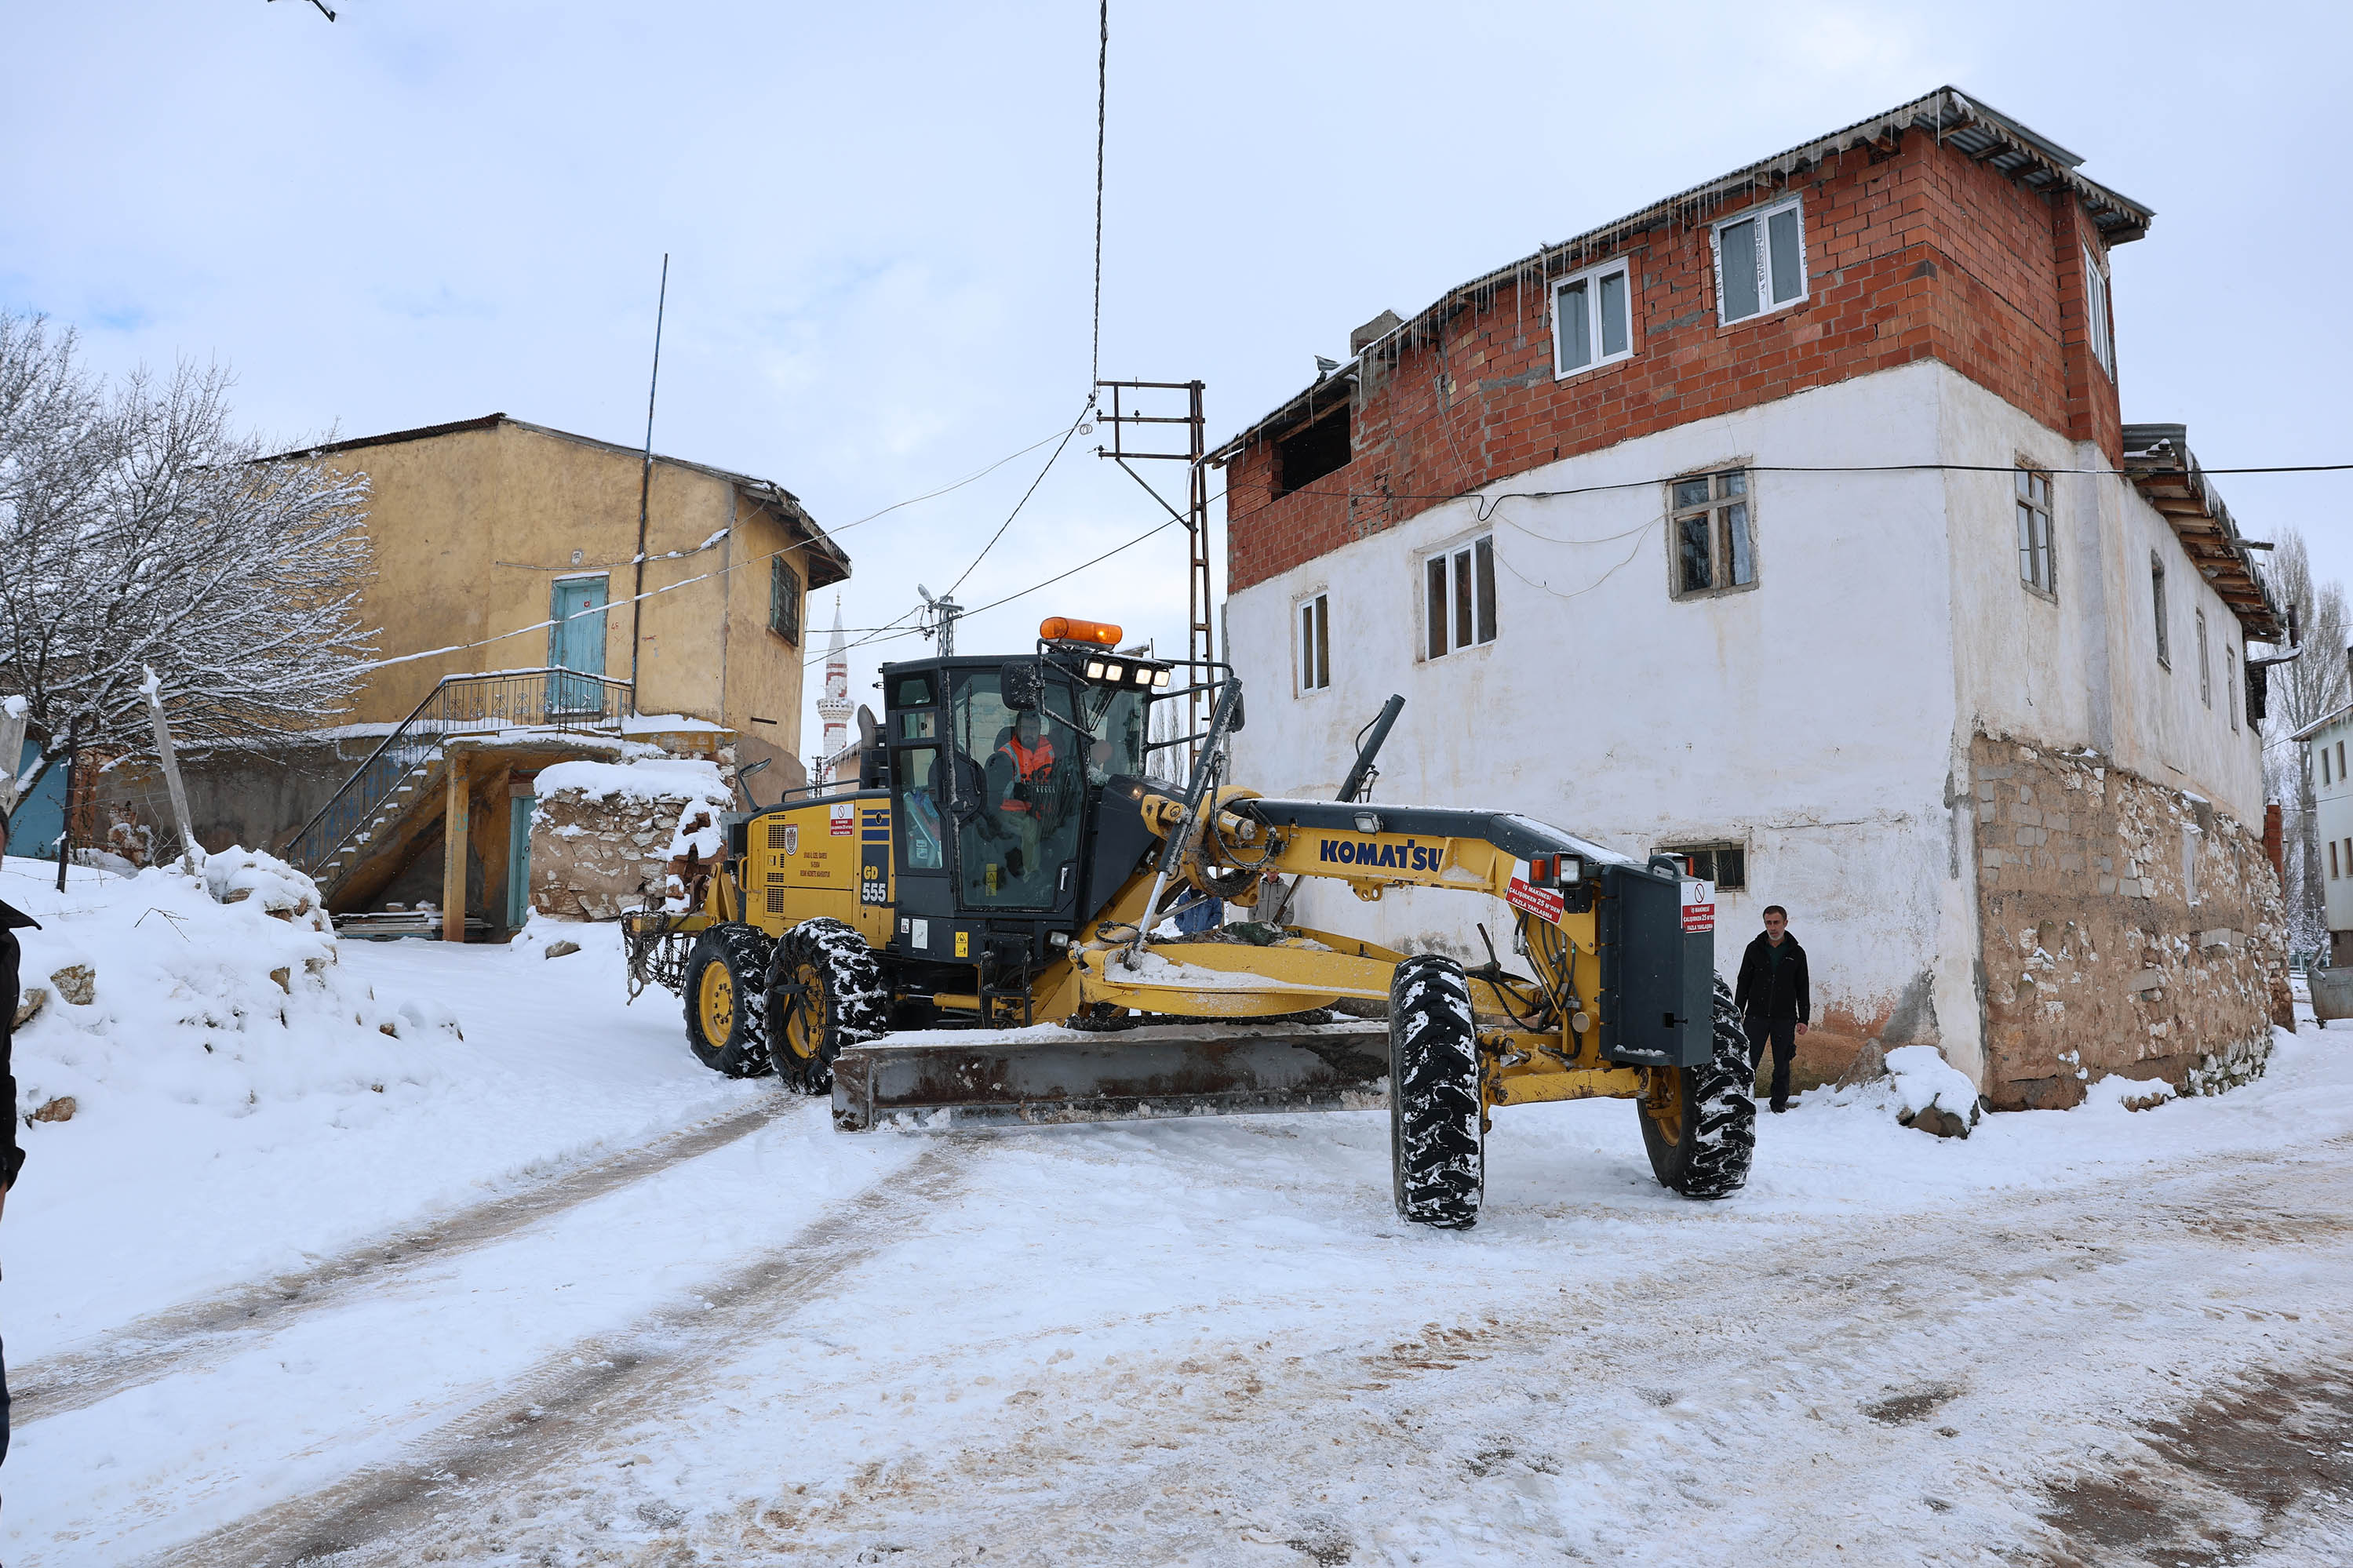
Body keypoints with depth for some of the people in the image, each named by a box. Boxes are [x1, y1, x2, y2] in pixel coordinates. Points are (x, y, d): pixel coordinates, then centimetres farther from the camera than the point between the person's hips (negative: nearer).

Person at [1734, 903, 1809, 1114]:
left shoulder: (1796, 953, 4)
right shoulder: (1754, 949, 4)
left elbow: (1802, 989, 8)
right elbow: (1743, 983, 8)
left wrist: (1803, 1019, 2)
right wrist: (1737, 1014, 3)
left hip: (1785, 1018, 0)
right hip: (1756, 1016, 0)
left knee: (1782, 1065, 6)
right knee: (1748, 1061, -3)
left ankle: (1780, 1102, 19)